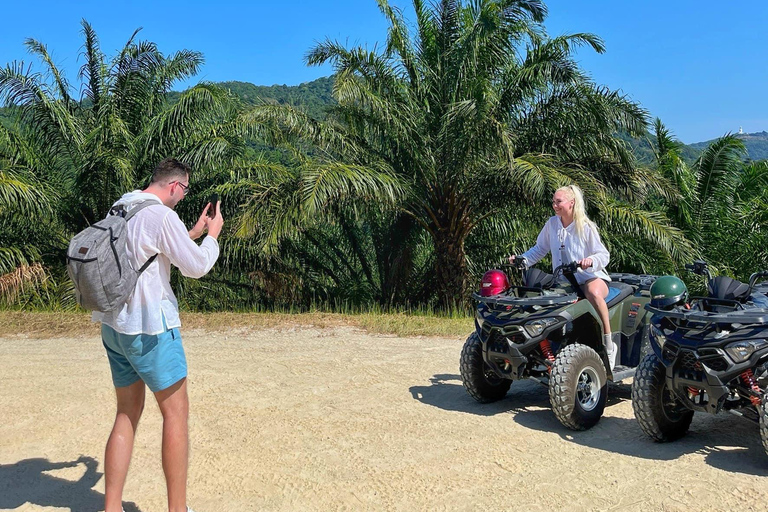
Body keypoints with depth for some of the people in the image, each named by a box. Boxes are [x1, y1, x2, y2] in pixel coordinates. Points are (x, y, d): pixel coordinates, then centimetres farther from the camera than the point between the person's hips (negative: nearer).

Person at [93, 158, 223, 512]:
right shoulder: (161, 216, -16)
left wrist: (193, 234, 23)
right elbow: (196, 266, -10)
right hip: (150, 328, -8)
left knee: (128, 413, 14)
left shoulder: (120, 210, 11)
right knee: (176, 413, 3)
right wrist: (213, 234, 5)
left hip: (114, 325, 9)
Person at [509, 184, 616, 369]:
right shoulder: (552, 224, 5)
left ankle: (608, 345, -29)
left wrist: (591, 260, -32)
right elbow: (540, 249, 15)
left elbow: (604, 255, -9)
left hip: (591, 277, -5)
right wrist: (521, 259, 0)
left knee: (593, 293, -40)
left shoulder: (586, 227, -8)